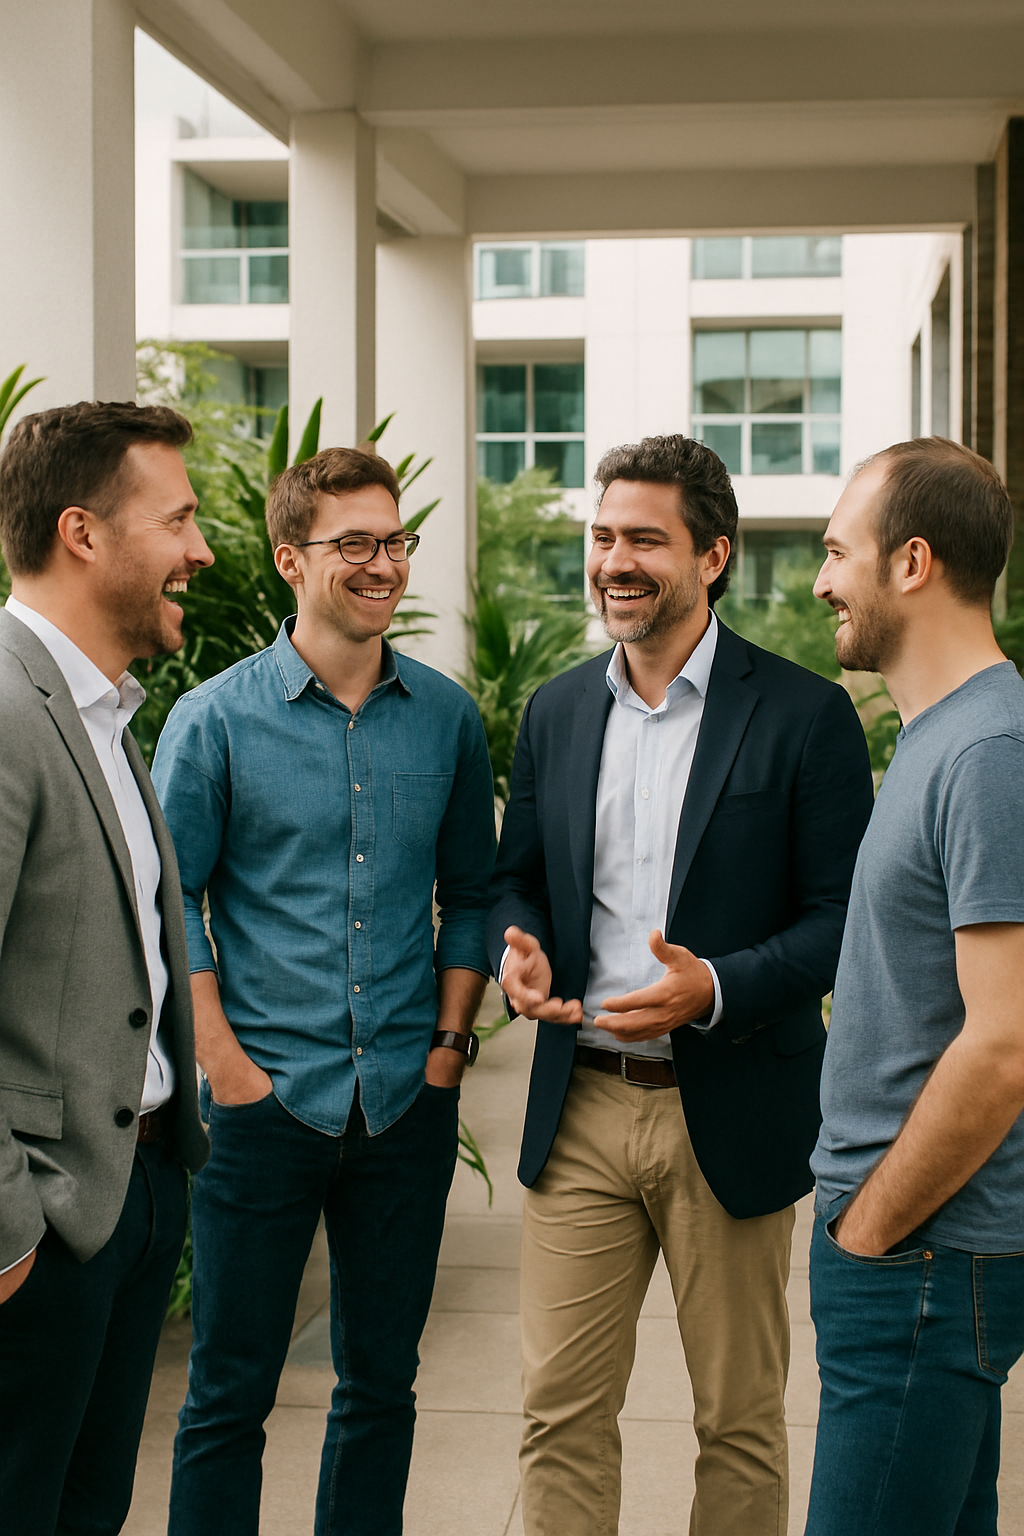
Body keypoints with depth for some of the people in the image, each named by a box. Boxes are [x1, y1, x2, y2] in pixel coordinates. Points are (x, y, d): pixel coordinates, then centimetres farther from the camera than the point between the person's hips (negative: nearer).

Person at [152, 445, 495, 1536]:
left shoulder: (447, 718, 5)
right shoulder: (213, 721, -4)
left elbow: (469, 893, 12)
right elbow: (171, 906, -2)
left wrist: (449, 1045, 2)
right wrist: (227, 1067, -9)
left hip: (408, 1105, 3)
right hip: (266, 1101, -3)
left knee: (381, 1385, 13)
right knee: (229, 1391, 5)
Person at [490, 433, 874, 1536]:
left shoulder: (804, 714, -6)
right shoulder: (555, 712, 8)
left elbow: (843, 915, -8)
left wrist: (717, 988, -22)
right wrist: (518, 954, -7)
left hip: (730, 1115, -3)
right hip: (579, 1113, 4)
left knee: (740, 1423, 11)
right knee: (559, 1406, 7)